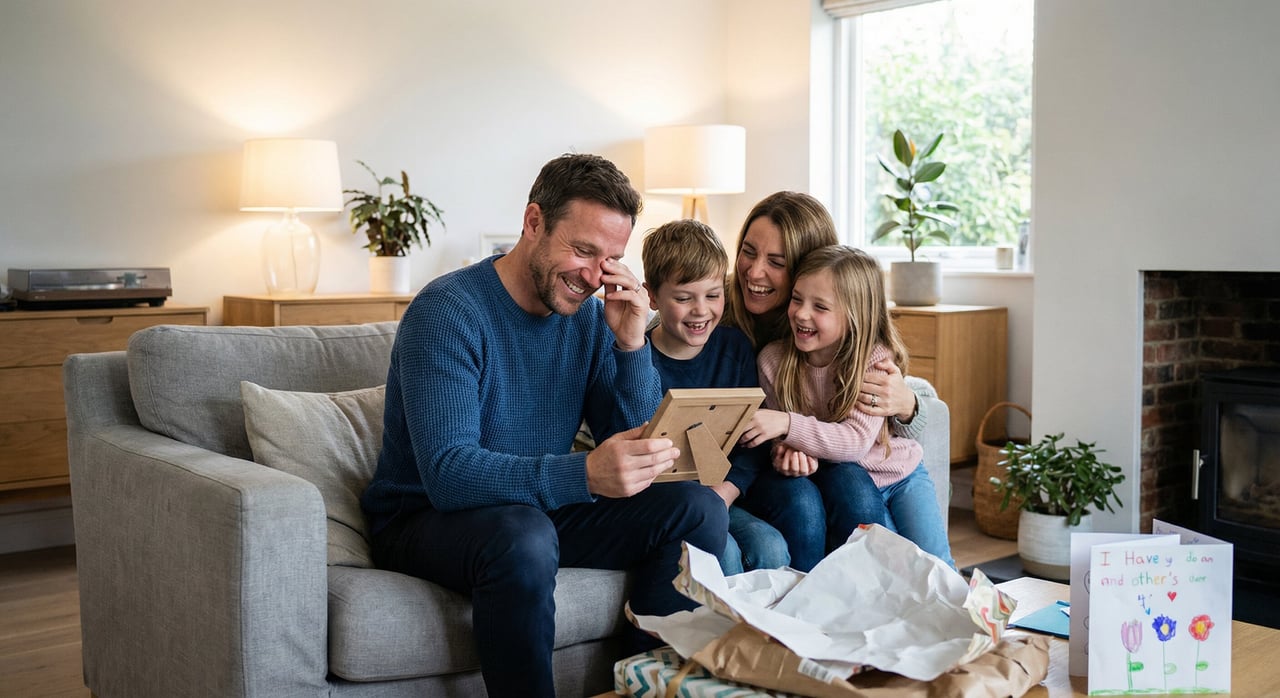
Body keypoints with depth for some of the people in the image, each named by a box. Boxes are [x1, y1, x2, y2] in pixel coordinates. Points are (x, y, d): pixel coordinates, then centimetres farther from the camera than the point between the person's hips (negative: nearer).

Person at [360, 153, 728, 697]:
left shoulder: (588, 317, 1)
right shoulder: (449, 311, -19)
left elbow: (637, 446, -1)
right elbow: (447, 473, -30)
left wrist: (631, 345, -15)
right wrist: (584, 474, -44)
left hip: (541, 511, 7)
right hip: (425, 518, -6)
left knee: (700, 509, -8)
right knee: (523, 539, -38)